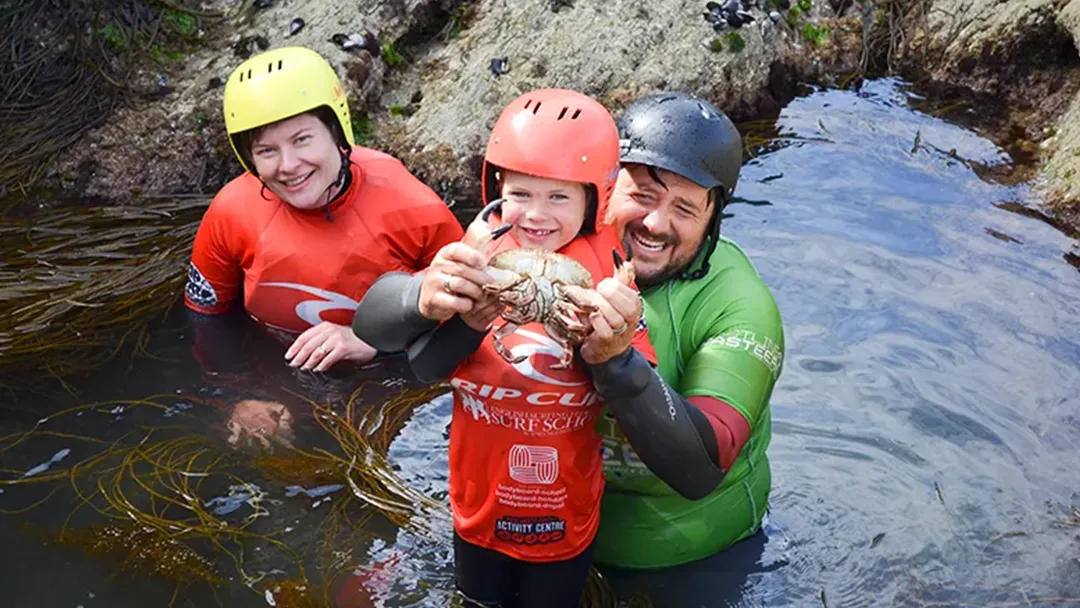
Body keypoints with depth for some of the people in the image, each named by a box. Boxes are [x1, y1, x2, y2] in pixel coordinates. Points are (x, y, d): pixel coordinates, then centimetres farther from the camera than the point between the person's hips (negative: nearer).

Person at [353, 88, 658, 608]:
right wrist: (467, 320, -38)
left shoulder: (604, 269, -13)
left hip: (566, 516, -1)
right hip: (481, 506, 1)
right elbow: (423, 367, -18)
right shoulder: (483, 256, -12)